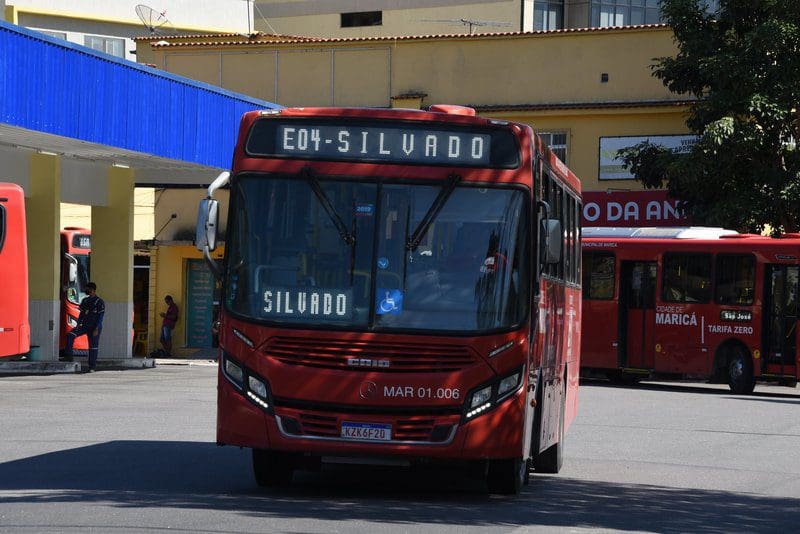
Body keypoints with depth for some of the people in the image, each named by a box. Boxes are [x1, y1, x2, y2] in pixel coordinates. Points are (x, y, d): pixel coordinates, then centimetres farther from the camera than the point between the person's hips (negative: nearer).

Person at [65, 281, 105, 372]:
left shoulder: (99, 302, -8)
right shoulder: (85, 301, 10)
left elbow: (100, 317, -12)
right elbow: (81, 314, 14)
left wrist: (96, 329, -19)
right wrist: (78, 324, 1)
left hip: (94, 327, -5)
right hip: (84, 326, 5)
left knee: (93, 347, -2)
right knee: (70, 335, -16)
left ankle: (92, 367, 6)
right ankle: (69, 357, -15)